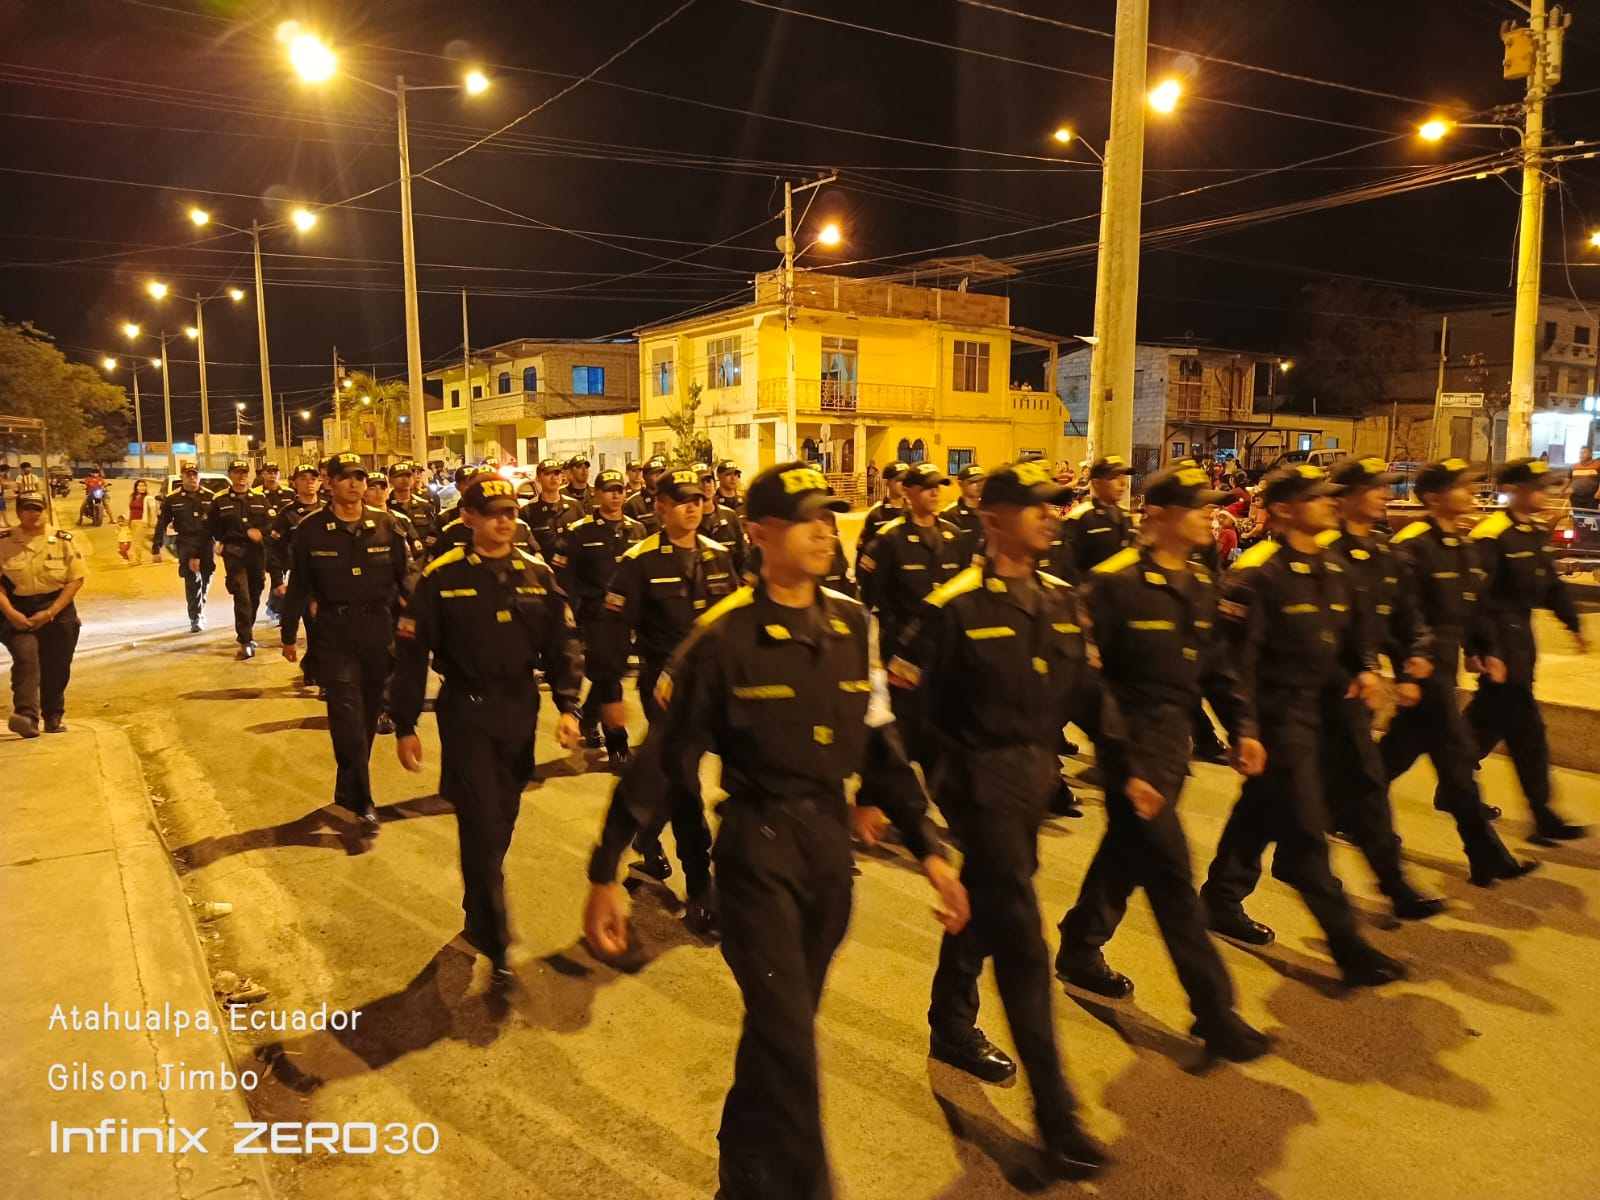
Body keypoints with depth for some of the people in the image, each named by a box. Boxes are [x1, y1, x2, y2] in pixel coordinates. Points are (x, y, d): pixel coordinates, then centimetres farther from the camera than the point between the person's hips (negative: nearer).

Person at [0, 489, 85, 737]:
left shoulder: (64, 541, -2)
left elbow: (76, 580, -4)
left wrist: (50, 612, -13)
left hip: (57, 612, 1)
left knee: (55, 668, 7)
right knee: (25, 658, -20)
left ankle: (54, 717, 24)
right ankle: (26, 716, -29)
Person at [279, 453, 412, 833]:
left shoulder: (386, 525, 0)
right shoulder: (311, 530, -3)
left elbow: (405, 576, 5)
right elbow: (298, 585, 3)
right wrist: (289, 635, 6)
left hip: (378, 629, 2)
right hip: (335, 631, -2)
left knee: (368, 713, 13)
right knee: (347, 713, -9)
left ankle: (349, 789, 32)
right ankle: (362, 802, -5)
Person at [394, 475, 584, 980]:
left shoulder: (537, 574, 3)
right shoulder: (443, 577, -7)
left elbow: (562, 646, 5)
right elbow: (412, 654, -4)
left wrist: (567, 706, -7)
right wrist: (405, 726, -3)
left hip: (520, 715, 4)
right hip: (466, 714, -3)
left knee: (500, 824, 15)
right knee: (481, 825, -6)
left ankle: (479, 918, 36)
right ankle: (494, 940, 6)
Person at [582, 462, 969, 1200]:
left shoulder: (851, 624, 1)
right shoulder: (725, 635, -13)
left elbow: (878, 743, 7)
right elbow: (664, 758, -10)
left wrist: (928, 847, 5)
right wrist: (606, 873, -9)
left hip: (830, 840, 5)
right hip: (758, 844, -5)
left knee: (781, 1027, 20)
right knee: (786, 1036, -5)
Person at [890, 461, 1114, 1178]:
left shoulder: (1059, 600, 5)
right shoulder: (955, 604, -16)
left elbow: (1080, 688, 8)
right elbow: (914, 698, -14)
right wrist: (940, 775, -14)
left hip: (1034, 775, 7)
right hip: (982, 781, -7)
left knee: (982, 905, 23)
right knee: (1020, 938, -4)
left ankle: (952, 1027, 44)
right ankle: (1053, 1108, 6)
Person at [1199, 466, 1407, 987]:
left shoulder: (1331, 569, 9)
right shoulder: (1257, 574, -17)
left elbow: (1353, 630, 20)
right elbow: (1237, 658, -19)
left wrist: (1367, 668, 0)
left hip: (1319, 709, 9)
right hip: (1279, 715, -9)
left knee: (1261, 812, 20)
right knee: (1306, 830, -2)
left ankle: (1221, 902, 36)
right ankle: (1348, 945, 6)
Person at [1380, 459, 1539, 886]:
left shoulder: (1462, 546, 11)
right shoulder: (1411, 546, -17)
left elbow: (1470, 607, 17)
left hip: (1446, 662, 9)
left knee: (1402, 746, 16)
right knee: (1458, 752, -3)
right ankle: (1487, 858, 7)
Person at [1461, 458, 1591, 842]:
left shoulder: (1538, 533, 9)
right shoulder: (1491, 536, -18)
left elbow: (1551, 584, 20)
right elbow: (1477, 599, -22)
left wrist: (1574, 624, 18)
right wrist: (1488, 651, -24)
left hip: (1521, 638, 9)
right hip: (1501, 641, -9)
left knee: (1487, 719, 14)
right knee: (1527, 732, -2)